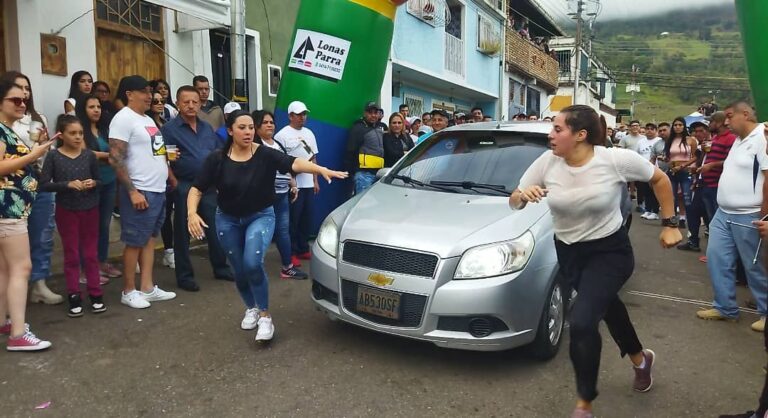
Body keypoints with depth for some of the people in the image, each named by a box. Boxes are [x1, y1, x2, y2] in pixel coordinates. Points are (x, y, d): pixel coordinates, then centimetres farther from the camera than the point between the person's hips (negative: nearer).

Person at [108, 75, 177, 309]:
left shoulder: (148, 119, 16)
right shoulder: (124, 118, -11)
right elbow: (115, 159, -18)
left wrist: (169, 170, 16)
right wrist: (133, 191, -21)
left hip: (159, 190, 9)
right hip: (141, 192, -9)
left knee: (150, 239, 12)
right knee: (135, 242, 0)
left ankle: (147, 288, 20)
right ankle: (128, 291, 12)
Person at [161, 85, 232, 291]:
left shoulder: (207, 127, 11)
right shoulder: (169, 129, -6)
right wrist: (175, 183, -17)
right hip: (185, 187, -5)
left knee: (215, 229, 11)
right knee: (183, 233, 5)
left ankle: (220, 268, 26)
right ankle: (184, 276, 15)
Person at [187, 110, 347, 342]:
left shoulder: (266, 155, -16)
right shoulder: (217, 159, -11)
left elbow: (294, 163, -30)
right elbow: (196, 189, -8)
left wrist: (322, 170, -47)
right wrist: (192, 213, -27)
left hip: (261, 216, -2)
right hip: (228, 220, 3)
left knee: (253, 263, -23)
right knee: (240, 270, 11)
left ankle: (264, 316, -8)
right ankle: (251, 308, 38)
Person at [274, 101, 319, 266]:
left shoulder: (309, 133, 15)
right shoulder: (282, 135, -8)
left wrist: (315, 181, 16)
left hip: (308, 184, 7)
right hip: (292, 184, -7)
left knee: (306, 219, 11)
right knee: (293, 220, -3)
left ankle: (303, 249, 22)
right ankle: (291, 252, 5)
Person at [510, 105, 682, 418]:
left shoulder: (617, 159, -19)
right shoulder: (547, 161, -10)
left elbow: (660, 180, -2)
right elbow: (514, 201, -5)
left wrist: (670, 224, -1)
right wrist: (523, 195, -28)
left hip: (610, 252, -5)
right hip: (568, 252, 5)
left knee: (582, 322, -20)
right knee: (606, 305, 24)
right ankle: (640, 358, 57)